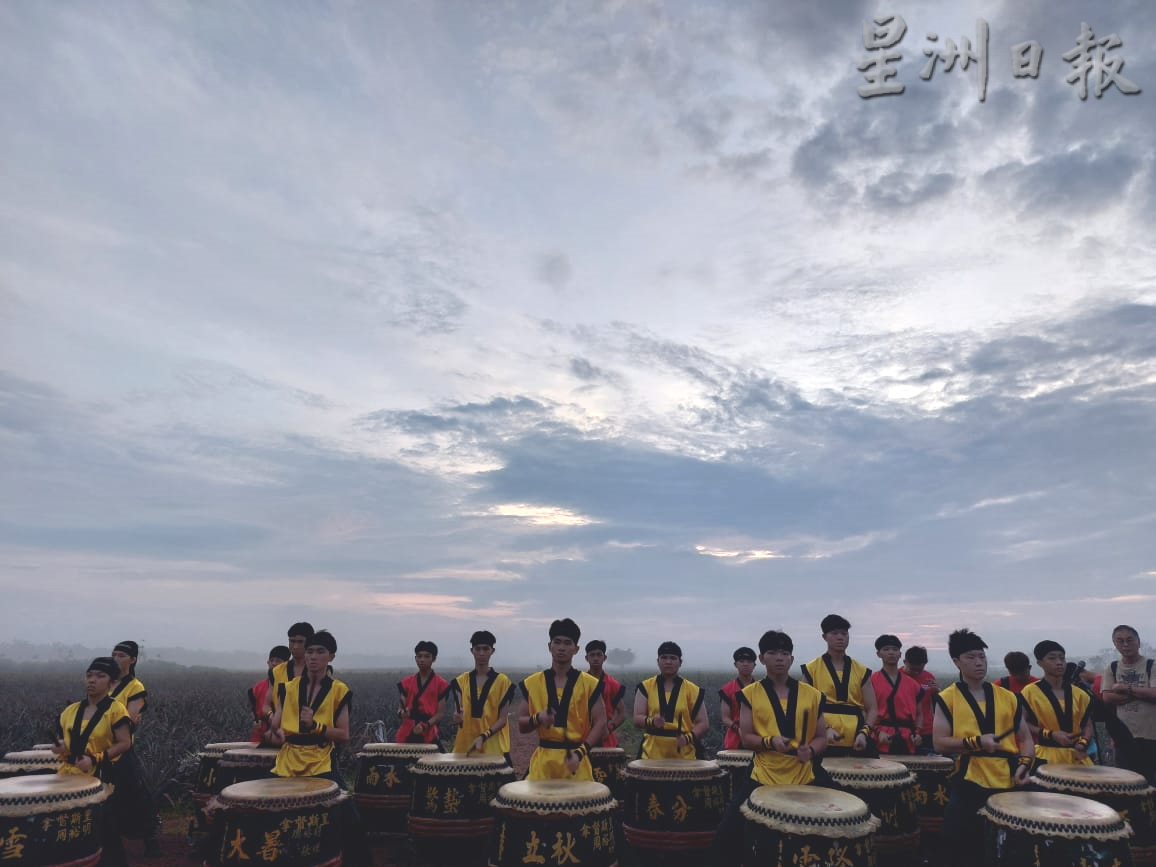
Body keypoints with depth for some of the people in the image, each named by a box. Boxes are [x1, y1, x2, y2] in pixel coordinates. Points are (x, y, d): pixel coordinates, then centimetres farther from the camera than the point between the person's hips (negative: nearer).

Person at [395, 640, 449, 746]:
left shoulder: (441, 684, 1)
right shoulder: (406, 683, 11)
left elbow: (441, 713, -1)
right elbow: (400, 708, 9)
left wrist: (424, 726, -15)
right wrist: (402, 713, -14)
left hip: (428, 736, -3)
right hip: (406, 734, 3)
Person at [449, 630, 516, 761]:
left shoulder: (503, 682, -1)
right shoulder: (460, 681, 7)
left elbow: (503, 719, -2)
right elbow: (457, 714, 6)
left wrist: (483, 737, -15)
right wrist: (458, 717, -17)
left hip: (494, 748, -2)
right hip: (465, 746, 2)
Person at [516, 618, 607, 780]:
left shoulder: (590, 684, 1)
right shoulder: (531, 683, 5)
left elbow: (600, 724, 0)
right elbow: (522, 726, 8)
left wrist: (580, 752, -14)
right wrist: (538, 718, -13)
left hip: (577, 762, -1)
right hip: (543, 761, 1)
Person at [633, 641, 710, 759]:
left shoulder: (692, 690, 3)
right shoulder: (646, 687, 4)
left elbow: (703, 723, 3)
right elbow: (637, 719, -1)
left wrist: (688, 738, -15)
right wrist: (651, 721, -22)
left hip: (685, 756, 0)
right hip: (652, 754, 0)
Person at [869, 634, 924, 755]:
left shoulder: (912, 684, 13)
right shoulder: (871, 681, 1)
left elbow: (919, 714, 20)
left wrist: (917, 732, 4)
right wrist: (878, 731, -14)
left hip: (907, 743, 4)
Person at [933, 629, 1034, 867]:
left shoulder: (1008, 697, 9)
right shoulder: (947, 699, -1)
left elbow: (1025, 738, 13)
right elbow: (939, 744, -7)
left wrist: (1025, 763, -7)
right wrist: (976, 742, -19)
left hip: (1009, 782, 3)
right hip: (969, 783, -3)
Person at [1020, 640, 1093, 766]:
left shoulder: (1079, 694, 11)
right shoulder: (1030, 692, -4)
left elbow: (1087, 724, 14)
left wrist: (1083, 743, -6)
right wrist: (1051, 735, -15)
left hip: (1077, 757, 4)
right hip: (1047, 758, -4)